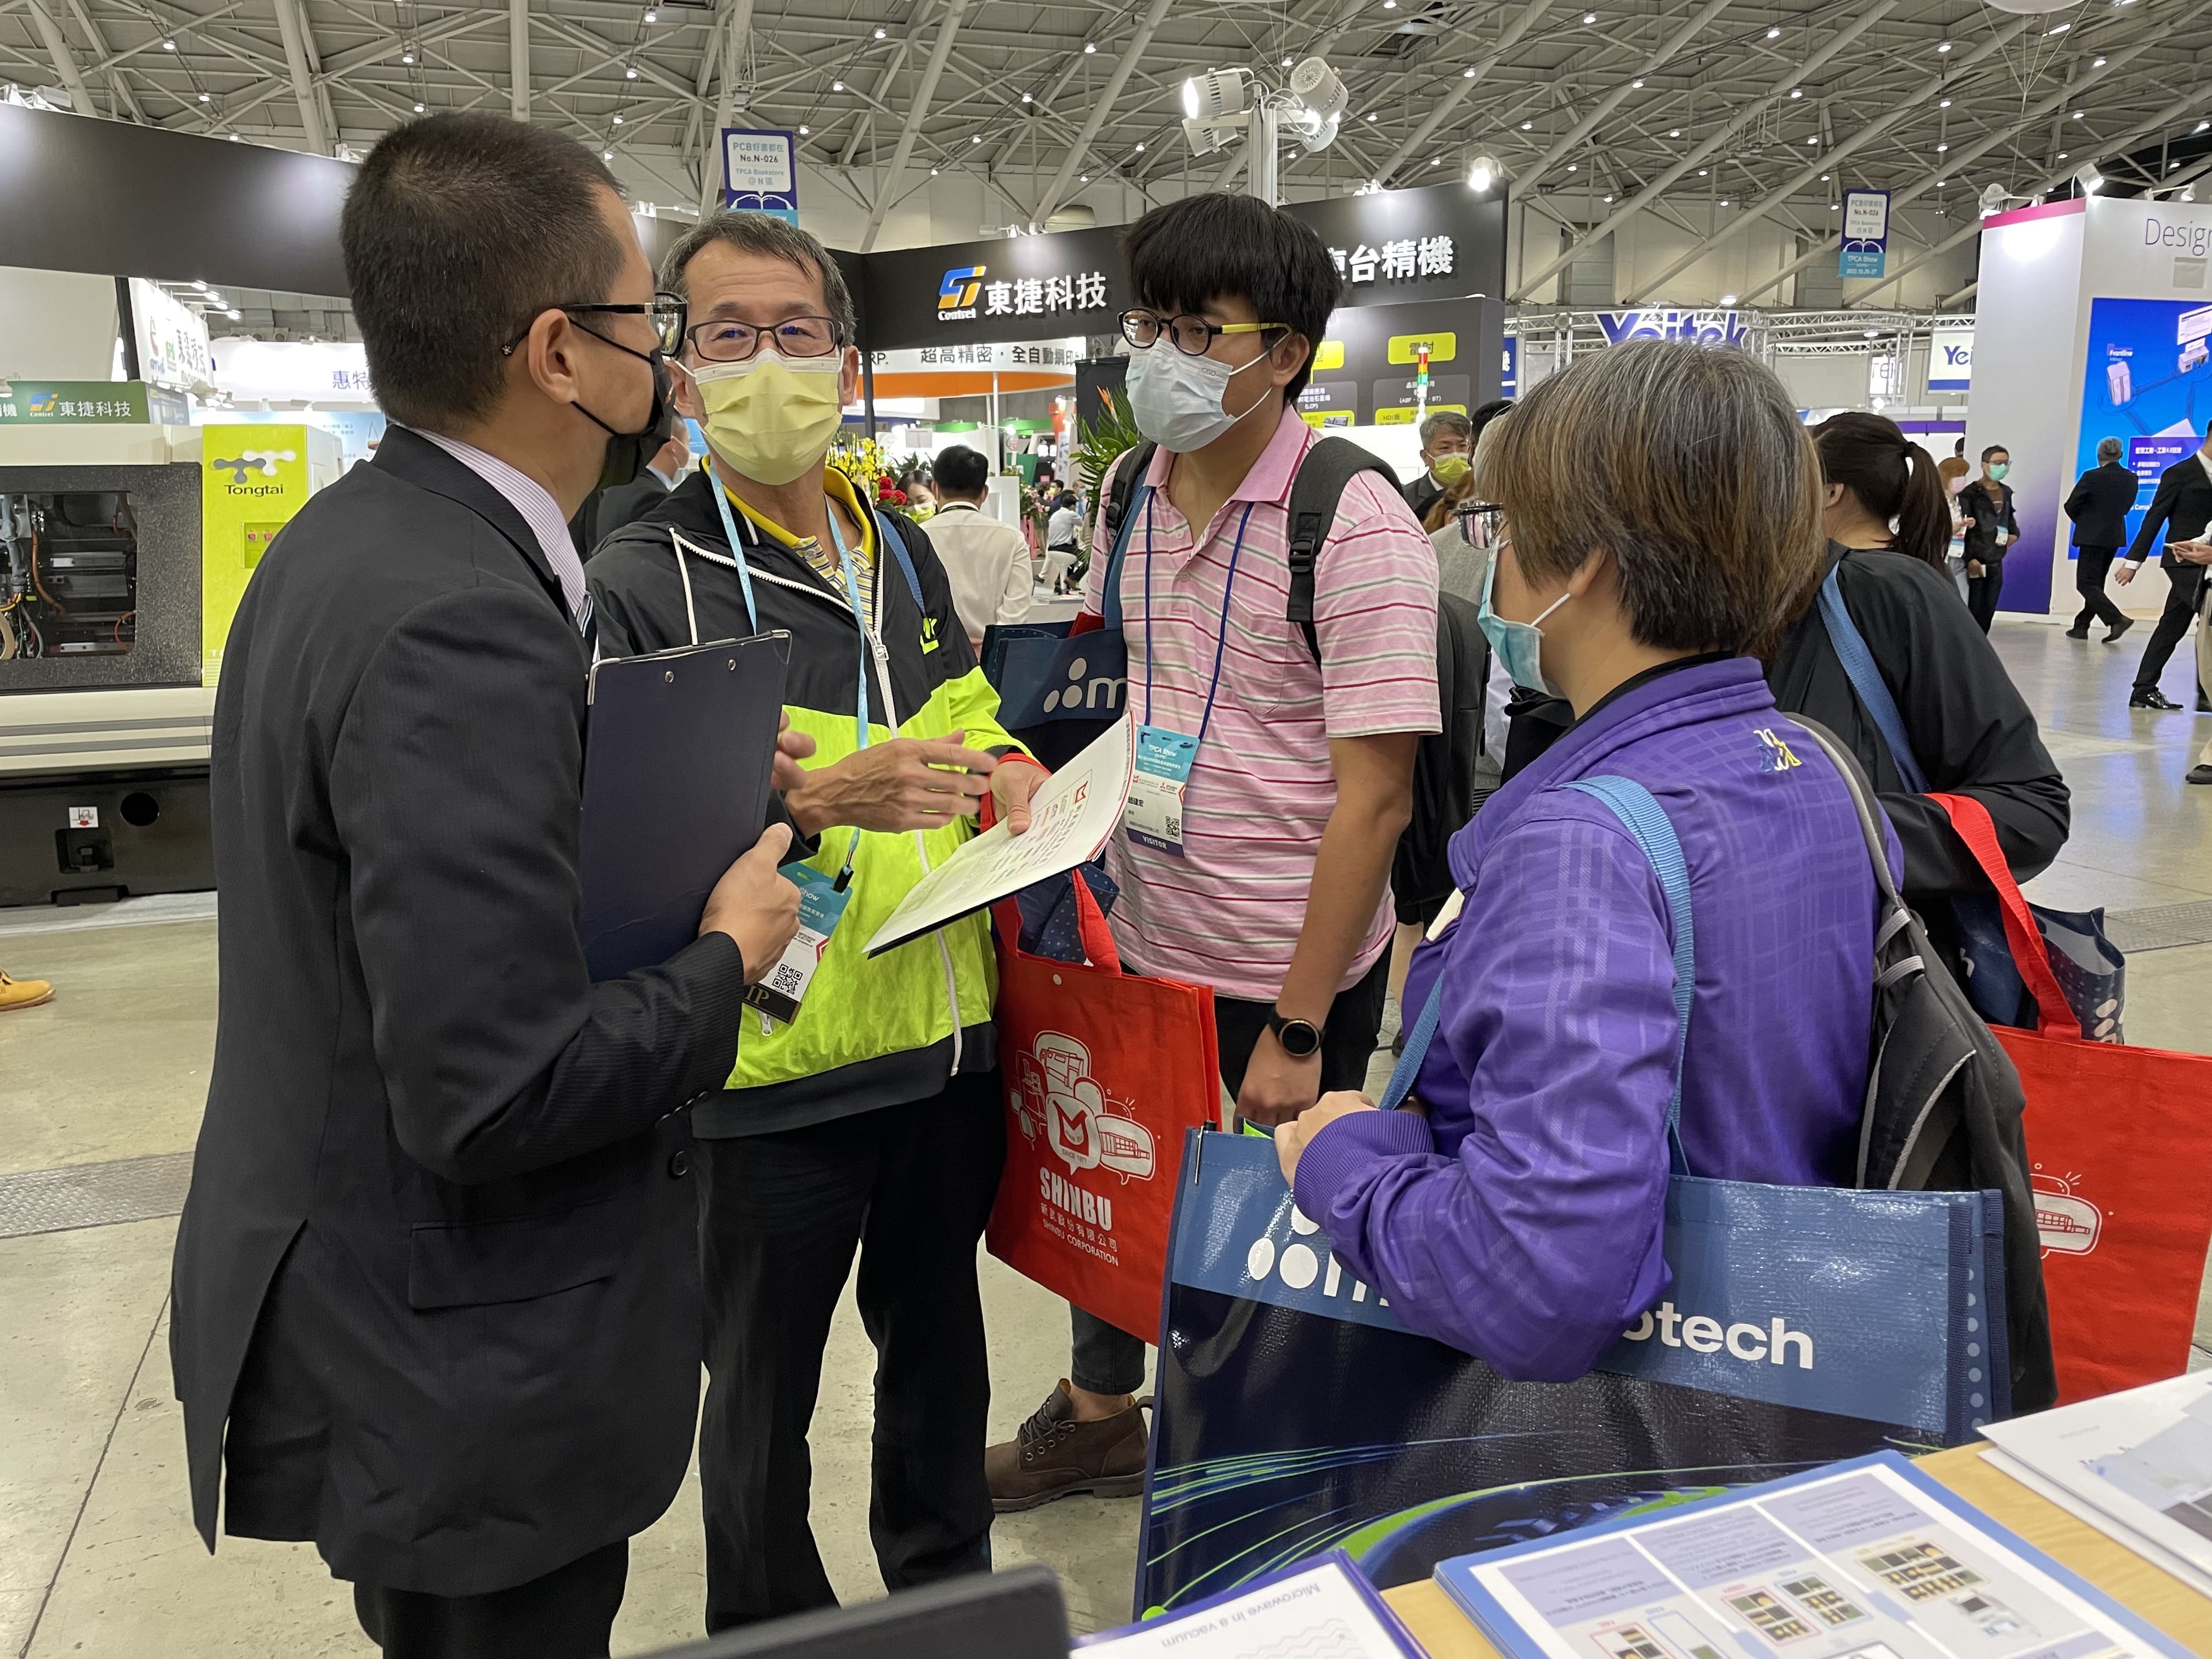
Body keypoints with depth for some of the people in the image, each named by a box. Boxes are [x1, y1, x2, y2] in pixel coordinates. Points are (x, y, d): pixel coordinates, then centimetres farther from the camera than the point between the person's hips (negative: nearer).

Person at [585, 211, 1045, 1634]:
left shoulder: (904, 553, 10)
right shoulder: (643, 583, -10)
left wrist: (1002, 762, 1)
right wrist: (818, 799, -29)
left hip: (948, 1035, 6)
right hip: (778, 1069, -6)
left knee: (940, 1341, 23)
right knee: (764, 1392, 13)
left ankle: (950, 1589, 46)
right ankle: (768, 1622, 38)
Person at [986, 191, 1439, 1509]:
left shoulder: (1354, 526, -19)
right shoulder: (1135, 492, 3)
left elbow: (1375, 798, -21)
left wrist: (1297, 1029, -20)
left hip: (1289, 968, -6)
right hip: (1144, 939, 6)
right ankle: (1097, 1418, 49)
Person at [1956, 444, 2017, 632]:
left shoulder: (2006, 492, 13)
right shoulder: (1970, 493, -8)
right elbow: (1965, 528, -12)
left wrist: (2014, 533, 8)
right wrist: (1970, 558, -19)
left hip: (1996, 562, 6)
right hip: (1976, 560, -6)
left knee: (1989, 611, 8)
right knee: (1974, 610, -6)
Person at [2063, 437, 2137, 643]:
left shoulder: (2092, 477, -15)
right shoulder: (2131, 478, 2)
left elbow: (2071, 506, -8)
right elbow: (2127, 506, 12)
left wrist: (2082, 521, 12)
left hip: (2093, 536, -7)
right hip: (2116, 536, 7)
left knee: (2086, 584, -5)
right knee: (2096, 583, 15)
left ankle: (2117, 619, -20)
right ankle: (2081, 626, 18)